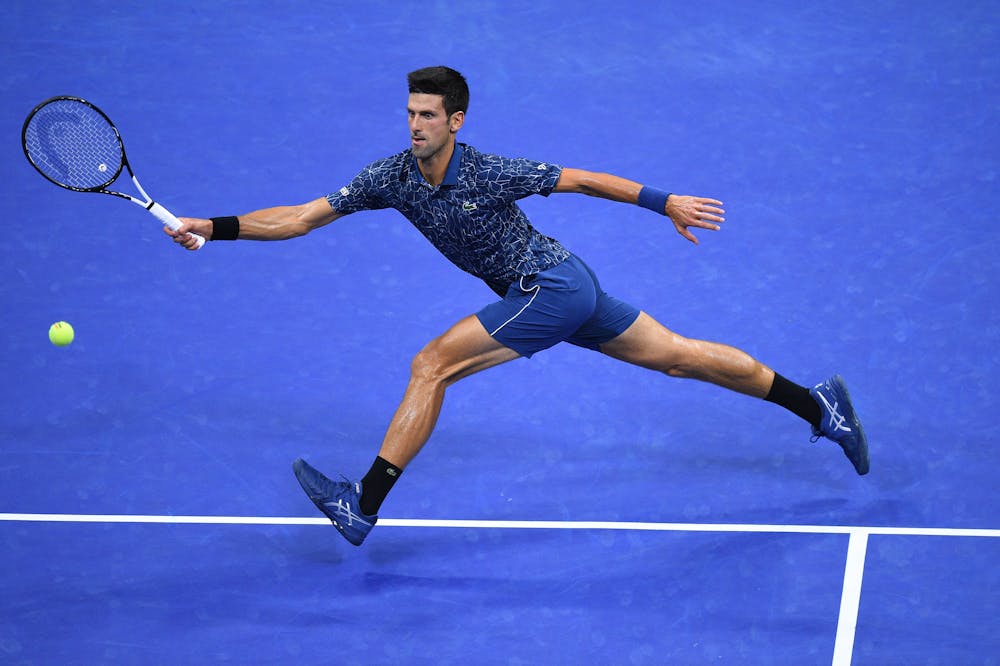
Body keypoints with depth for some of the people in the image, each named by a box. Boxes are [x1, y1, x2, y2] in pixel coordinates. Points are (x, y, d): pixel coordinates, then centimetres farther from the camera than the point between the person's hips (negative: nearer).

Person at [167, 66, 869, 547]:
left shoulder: (489, 174, -22)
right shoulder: (394, 176, -4)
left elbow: (580, 179, -12)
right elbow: (301, 217, -4)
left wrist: (666, 202, -8)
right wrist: (213, 228, -13)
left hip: (554, 287, -8)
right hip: (565, 291, 8)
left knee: (431, 365, -16)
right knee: (679, 355, 14)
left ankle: (365, 505, -14)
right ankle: (819, 405, 23)